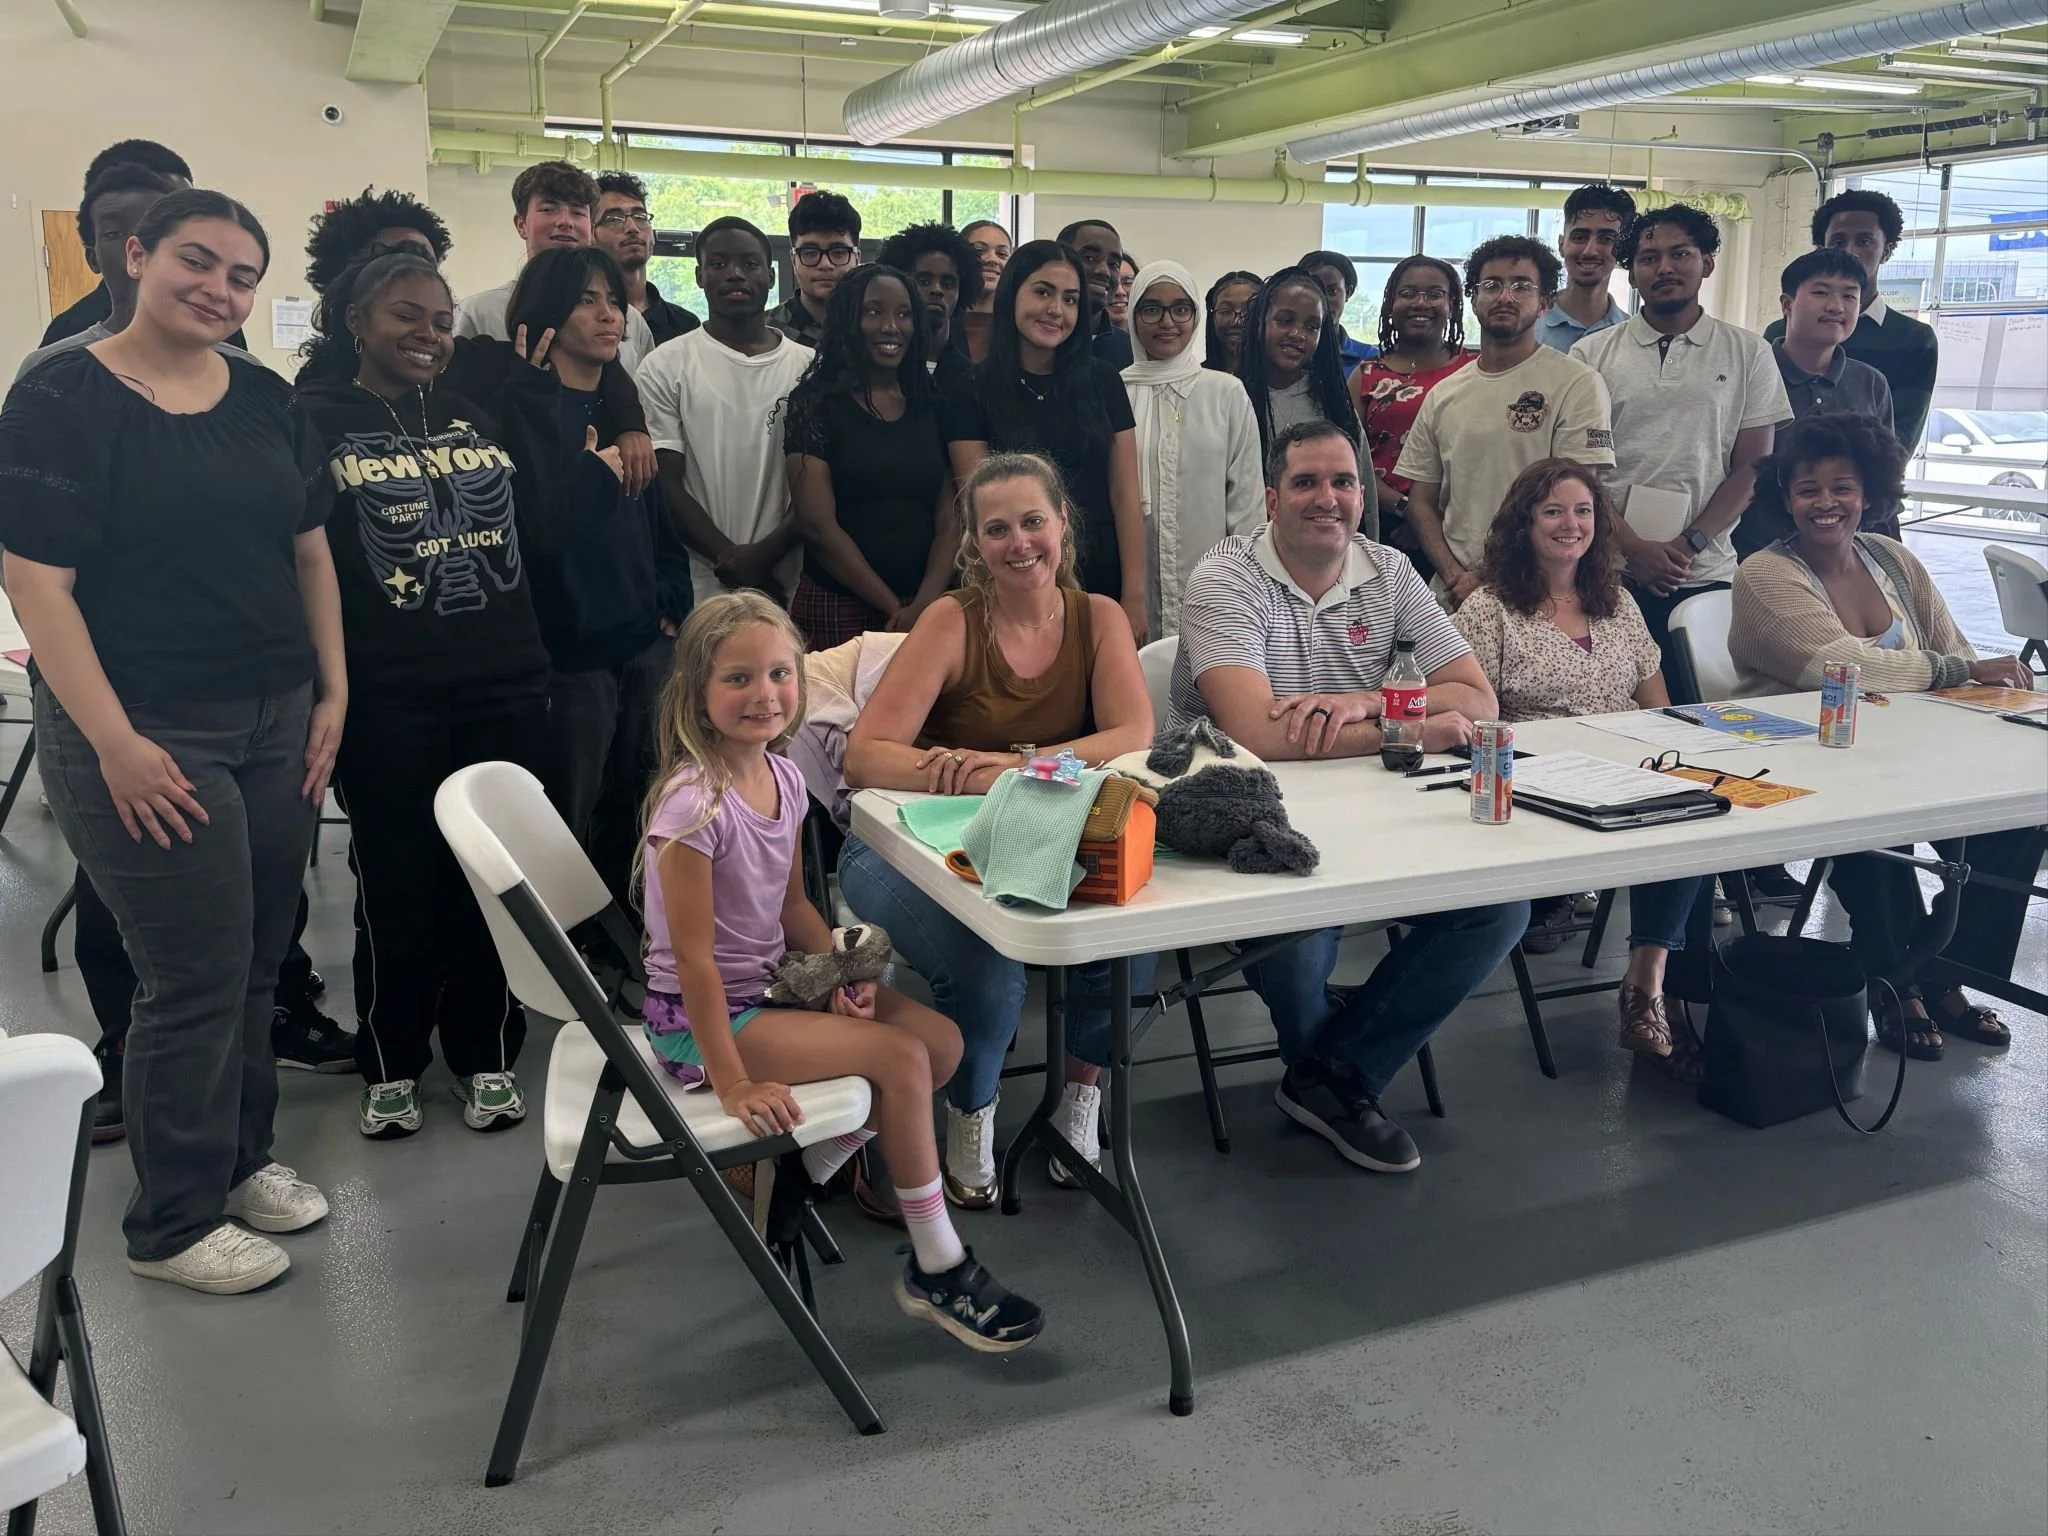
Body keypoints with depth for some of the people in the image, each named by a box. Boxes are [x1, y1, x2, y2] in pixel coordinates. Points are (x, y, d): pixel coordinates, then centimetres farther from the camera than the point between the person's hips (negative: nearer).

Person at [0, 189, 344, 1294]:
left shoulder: (264, 400, 10)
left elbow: (310, 549, 14)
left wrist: (333, 692, 7)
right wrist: (115, 742, -17)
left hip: (278, 724, 6)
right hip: (147, 738, -6)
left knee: (257, 963, 14)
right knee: (196, 980, 0)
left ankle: (240, 1158, 34)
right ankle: (173, 1223, 19)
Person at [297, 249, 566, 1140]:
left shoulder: (478, 414, 13)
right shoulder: (315, 421, -2)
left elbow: (541, 528, 5)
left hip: (504, 684, 4)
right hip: (386, 698, -4)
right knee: (397, 882, 6)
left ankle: (485, 1053, 25)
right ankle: (391, 1064, 24)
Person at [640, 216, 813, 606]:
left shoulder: (809, 367, 7)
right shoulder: (665, 366, 1)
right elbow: (666, 485, -3)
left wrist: (765, 553, -12)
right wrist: (734, 561, -13)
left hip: (787, 584, 2)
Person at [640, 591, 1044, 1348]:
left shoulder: (783, 777, -1)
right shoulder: (694, 803, -25)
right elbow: (694, 957, -23)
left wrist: (843, 972, -5)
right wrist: (733, 1082, -22)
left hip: (770, 984, 8)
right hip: (699, 1017, -8)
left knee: (943, 1041, 2)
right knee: (902, 1058, -17)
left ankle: (808, 1168, 16)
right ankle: (937, 1271, -2)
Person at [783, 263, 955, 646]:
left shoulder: (931, 406, 9)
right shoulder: (815, 402, -3)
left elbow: (949, 520, 3)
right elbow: (818, 525, -10)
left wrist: (924, 605, -13)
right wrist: (893, 608, -11)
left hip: (928, 609, 3)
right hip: (838, 609, -3)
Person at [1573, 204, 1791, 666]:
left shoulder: (1748, 353, 8)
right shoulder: (1593, 354, 7)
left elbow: (1752, 466, 4)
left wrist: (1688, 544, -9)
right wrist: (1632, 547, -11)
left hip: (1706, 576, 1)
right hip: (1607, 573, 0)